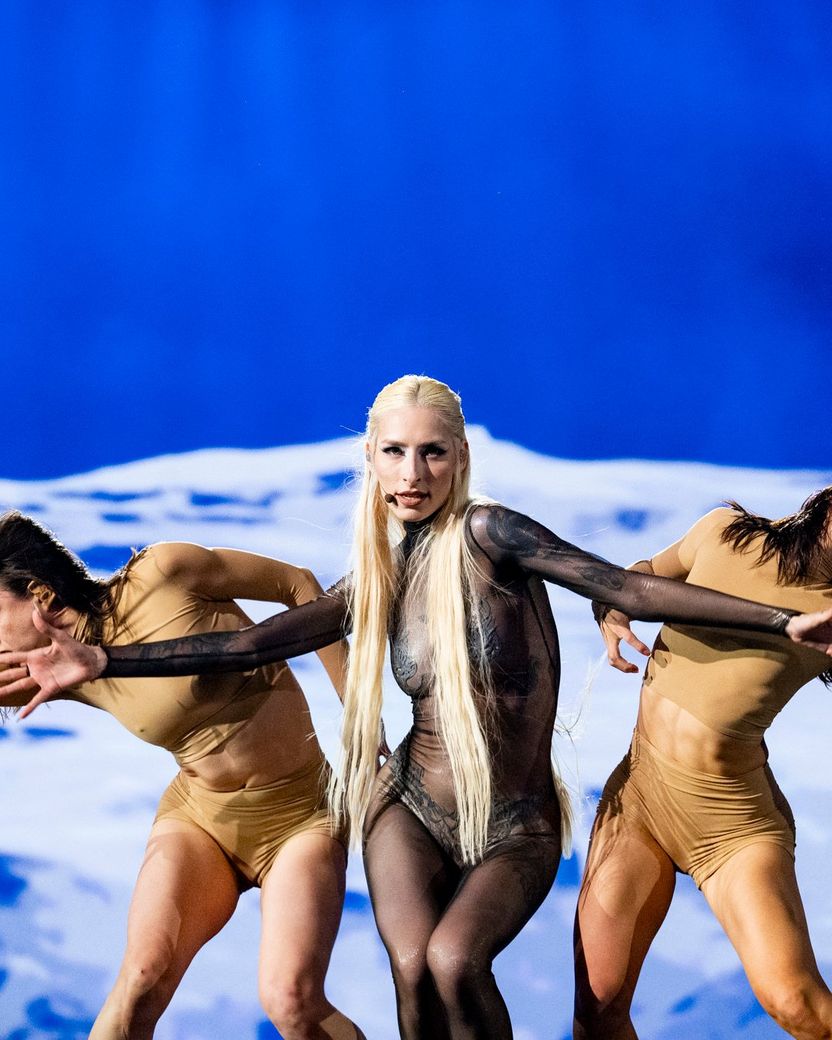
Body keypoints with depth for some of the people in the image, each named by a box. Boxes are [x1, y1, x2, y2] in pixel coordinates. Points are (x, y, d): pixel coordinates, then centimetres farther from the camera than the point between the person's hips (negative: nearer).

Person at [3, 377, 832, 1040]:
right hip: (412, 808, 3)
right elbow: (254, 643, 3)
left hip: (516, 829, -3)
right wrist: (100, 661, 0)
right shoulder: (377, 579, 3)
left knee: (454, 958, -28)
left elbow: (629, 588, -17)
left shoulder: (485, 534, -11)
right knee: (413, 968, -23)